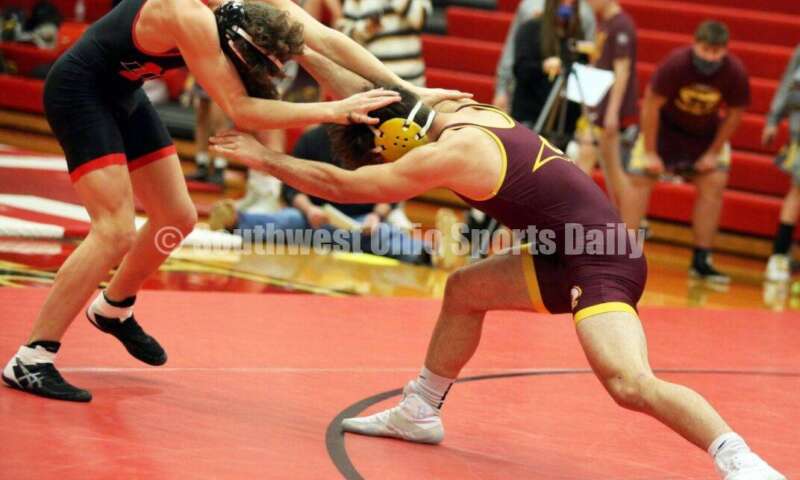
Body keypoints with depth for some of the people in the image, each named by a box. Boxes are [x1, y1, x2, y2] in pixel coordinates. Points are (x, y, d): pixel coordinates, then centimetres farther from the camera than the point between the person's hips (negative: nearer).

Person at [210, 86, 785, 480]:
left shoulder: (448, 154, -18)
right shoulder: (458, 109, 9)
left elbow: (341, 184, -11)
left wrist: (265, 159, -1)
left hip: (601, 263, -10)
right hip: (570, 255, 10)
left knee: (630, 383, -26)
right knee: (464, 291, 20)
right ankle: (420, 413, 33)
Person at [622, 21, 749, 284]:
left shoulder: (735, 73, -25)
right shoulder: (675, 63, -32)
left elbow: (734, 113, -8)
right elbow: (651, 104, -23)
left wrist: (714, 152, -7)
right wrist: (650, 152, -19)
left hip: (705, 131, 2)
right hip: (665, 124, -2)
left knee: (714, 184, -8)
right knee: (640, 178, -10)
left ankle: (701, 261, 2)